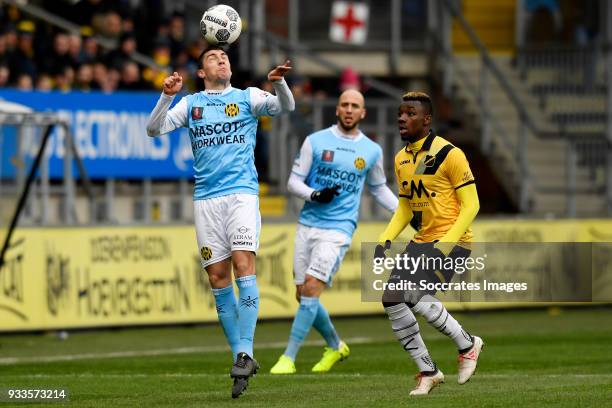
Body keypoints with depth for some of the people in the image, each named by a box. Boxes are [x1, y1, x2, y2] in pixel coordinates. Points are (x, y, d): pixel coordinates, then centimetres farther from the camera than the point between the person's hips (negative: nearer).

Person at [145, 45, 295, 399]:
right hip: (206, 198, 2)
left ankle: (246, 352, -19)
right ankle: (241, 357, 6)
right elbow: (154, 129, 6)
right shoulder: (191, 104, 15)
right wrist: (167, 96, -10)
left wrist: (279, 82, -24)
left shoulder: (248, 97, 10)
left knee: (243, 264, -18)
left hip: (242, 193, -2)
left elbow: (286, 107, -4)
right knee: (218, 279, -1)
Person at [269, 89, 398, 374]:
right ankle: (335, 346, 27)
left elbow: (378, 188, 23)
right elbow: (293, 182, 3)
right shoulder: (316, 141, 3)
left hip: (338, 230, -2)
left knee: (311, 289, -17)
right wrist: (314, 195, -16)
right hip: (308, 225, 2)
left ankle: (289, 358, -12)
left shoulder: (372, 151, 7)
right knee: (303, 295, 3)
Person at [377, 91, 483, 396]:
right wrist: (386, 239, 5)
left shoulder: (449, 154, -13)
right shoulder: (401, 159, 10)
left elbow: (471, 205, -12)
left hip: (452, 240, -8)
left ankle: (467, 345, -1)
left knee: (414, 295, -23)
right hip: (422, 240, 8)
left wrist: (447, 243, -21)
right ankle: (428, 371, 8)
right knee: (391, 300, -3)